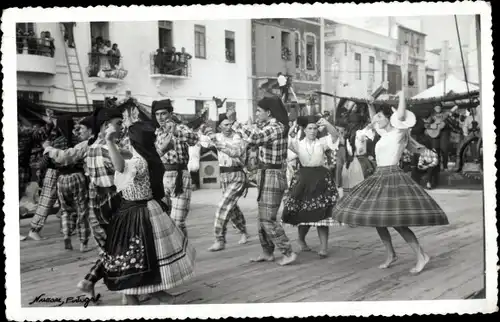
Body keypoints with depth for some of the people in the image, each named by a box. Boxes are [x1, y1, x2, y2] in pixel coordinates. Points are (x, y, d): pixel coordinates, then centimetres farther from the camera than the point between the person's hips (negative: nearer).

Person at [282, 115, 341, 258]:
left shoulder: (322, 142, 4)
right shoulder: (298, 143, 6)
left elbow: (335, 135, -12)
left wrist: (327, 124, -28)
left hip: (321, 180, 0)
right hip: (303, 180, 1)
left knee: (321, 213, -3)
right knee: (304, 213, 6)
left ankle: (324, 247, 2)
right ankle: (301, 240, 32)